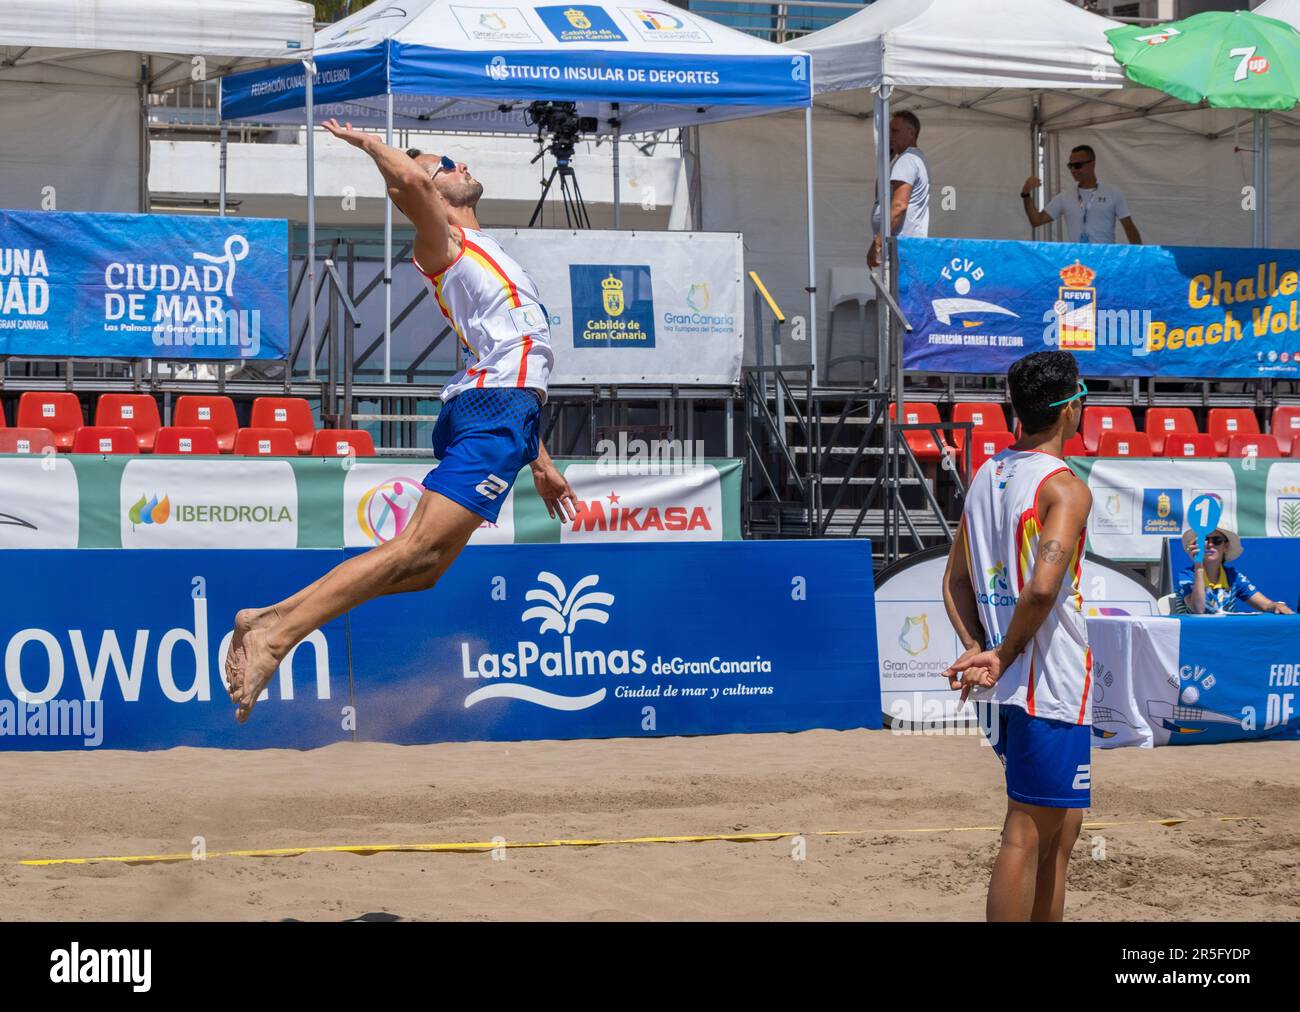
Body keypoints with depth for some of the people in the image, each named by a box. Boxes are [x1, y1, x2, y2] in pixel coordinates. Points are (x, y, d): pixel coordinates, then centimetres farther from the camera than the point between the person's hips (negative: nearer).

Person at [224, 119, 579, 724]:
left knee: (423, 569, 3)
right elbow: (409, 182, -20)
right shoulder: (444, 242, 3)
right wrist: (371, 144, 0)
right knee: (415, 551, -19)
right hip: (494, 411, -9)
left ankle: (270, 621, 3)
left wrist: (538, 459, 29)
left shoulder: (483, 255, 29)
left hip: (505, 411, 9)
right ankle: (274, 637, -23)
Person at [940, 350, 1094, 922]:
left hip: (1002, 695, 8)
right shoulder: (1065, 488, -13)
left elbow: (955, 581, 14)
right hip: (1051, 686, -8)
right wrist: (1004, 657, -13)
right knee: (1026, 836, -5)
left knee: (1061, 826, 19)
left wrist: (979, 651, 4)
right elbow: (1043, 587, -26)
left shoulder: (986, 477, 13)